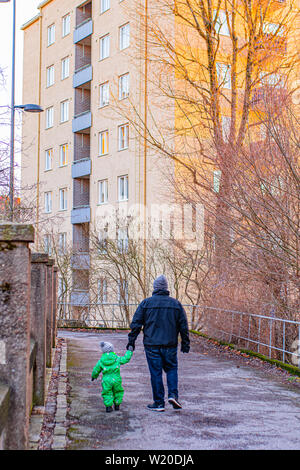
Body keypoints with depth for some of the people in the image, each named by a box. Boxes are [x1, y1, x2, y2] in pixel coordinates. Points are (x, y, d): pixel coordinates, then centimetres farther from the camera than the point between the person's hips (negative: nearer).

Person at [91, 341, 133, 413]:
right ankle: (117, 405, 19)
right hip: (116, 380, 0)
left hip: (106, 381, 0)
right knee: (118, 392, 19)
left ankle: (108, 406, -1)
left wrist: (94, 376, 30)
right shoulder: (117, 358, -1)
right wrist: (129, 351, 25)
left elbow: (96, 370, 10)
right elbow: (125, 359, 10)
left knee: (107, 393, 10)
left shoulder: (101, 361, 1)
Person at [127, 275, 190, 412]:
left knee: (156, 373, 3)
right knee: (172, 369, 16)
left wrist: (131, 341, 5)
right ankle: (173, 394, -2)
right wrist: (185, 343, 14)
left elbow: (136, 324, -2)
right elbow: (183, 326, 7)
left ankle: (159, 403, 7)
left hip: (152, 345, -1)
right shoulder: (176, 303, 4)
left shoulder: (146, 303, -1)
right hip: (170, 345, 1)